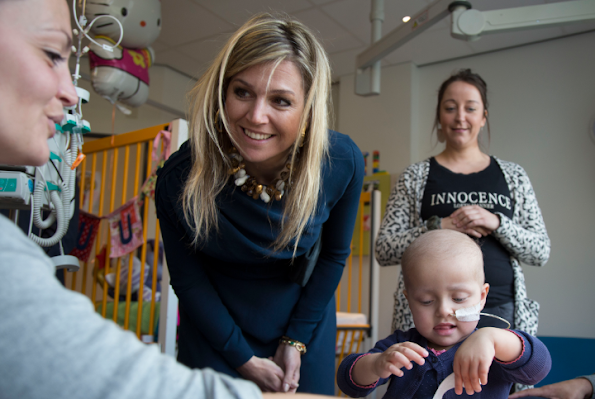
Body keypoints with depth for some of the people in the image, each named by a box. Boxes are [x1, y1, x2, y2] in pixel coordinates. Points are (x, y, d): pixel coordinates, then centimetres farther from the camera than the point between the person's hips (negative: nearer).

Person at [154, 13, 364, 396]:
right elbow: (188, 279, -11)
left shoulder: (343, 163, -23)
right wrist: (244, 358, -8)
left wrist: (296, 340, -3)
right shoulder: (180, 178, -27)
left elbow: (333, 256, -6)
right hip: (214, 323, -1)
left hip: (304, 319, 2)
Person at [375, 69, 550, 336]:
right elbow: (384, 251, -1)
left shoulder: (513, 175, 11)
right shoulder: (415, 177, 5)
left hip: (501, 311, 2)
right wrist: (439, 226, -14)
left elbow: (541, 252, 7)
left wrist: (496, 223, -11)